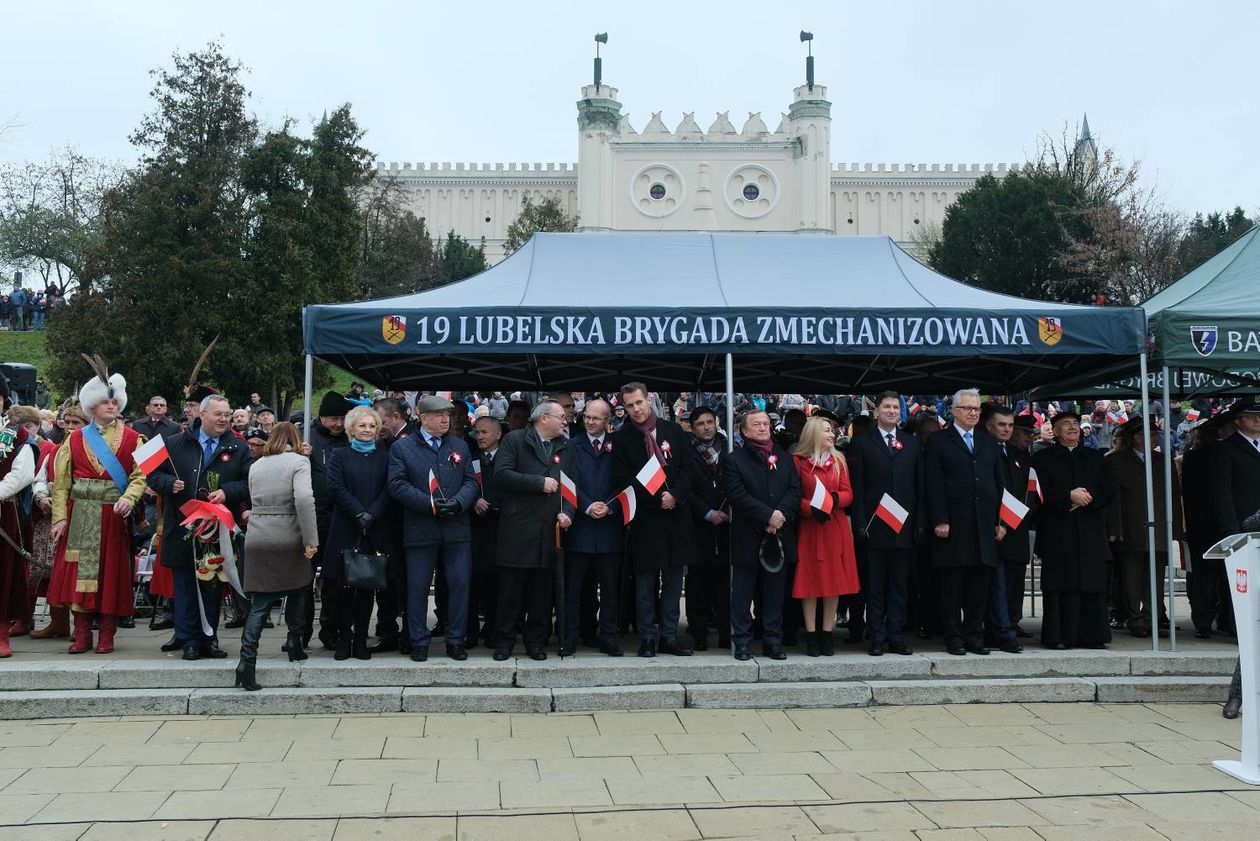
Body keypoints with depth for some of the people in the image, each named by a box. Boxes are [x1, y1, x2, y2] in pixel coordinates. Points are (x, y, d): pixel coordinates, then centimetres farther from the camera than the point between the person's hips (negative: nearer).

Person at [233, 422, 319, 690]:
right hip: (288, 540, -4)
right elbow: (304, 499, -19)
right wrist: (311, 540, -17)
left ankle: (247, 659, -6)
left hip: (257, 540, 4)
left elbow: (255, 500, 19)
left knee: (259, 603, 4)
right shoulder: (299, 461, -5)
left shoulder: (256, 466, 13)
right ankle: (294, 643, 25)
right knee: (298, 590, 21)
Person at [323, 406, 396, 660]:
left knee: (368, 585, 3)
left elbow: (389, 490, 1)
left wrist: (371, 514, -13)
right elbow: (336, 487, -4)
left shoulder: (385, 457, 11)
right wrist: (359, 513, -13)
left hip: (376, 531, 1)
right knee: (344, 586, 0)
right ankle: (344, 638, 9)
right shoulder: (340, 455, 8)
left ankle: (361, 640, 10)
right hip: (346, 529, -1)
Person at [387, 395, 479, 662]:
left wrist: (458, 502, -12)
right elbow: (397, 485, -7)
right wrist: (431, 504, -15)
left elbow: (470, 481, 8)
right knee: (418, 587, 4)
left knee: (460, 584, 3)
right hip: (420, 530, -3)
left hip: (457, 529, 3)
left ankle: (456, 641, 15)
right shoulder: (402, 448, 2)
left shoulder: (460, 446, 14)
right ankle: (419, 642, 16)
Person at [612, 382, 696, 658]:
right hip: (644, 519, -2)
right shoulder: (622, 439, 0)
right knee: (645, 581, 4)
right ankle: (647, 638, 12)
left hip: (676, 515, 2)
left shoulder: (674, 431, 6)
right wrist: (656, 499, -13)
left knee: (673, 580, 7)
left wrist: (675, 495, -13)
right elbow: (623, 480, -5)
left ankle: (669, 636, 15)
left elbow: (687, 468, 3)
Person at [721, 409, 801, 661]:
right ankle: (742, 642, 10)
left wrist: (781, 514, -12)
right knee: (743, 593, 2)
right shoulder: (734, 460, 1)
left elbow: (795, 490, 5)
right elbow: (737, 495, -11)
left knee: (774, 593, 8)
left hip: (779, 535, 4)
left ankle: (773, 641, 16)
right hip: (747, 537, -3)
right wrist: (768, 515, -16)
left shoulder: (785, 458, 14)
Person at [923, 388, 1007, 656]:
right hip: (953, 526, -5)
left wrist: (1000, 521, 8)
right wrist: (939, 520, -13)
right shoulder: (938, 442, 2)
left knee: (980, 585, 6)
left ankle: (974, 636, 15)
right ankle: (954, 638, 8)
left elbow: (998, 484, 16)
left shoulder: (989, 444, 18)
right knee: (952, 586, 1)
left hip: (984, 526, 5)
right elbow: (934, 485, -5)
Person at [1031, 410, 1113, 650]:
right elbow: (1041, 494, -4)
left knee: (1093, 584, 0)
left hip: (1090, 531, 3)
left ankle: (1091, 635, 6)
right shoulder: (1043, 459, 7)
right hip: (1057, 533, -3)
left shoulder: (1094, 458, 17)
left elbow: (1107, 493, 9)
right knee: (1060, 585, -5)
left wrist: (1087, 497, -9)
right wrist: (1069, 496, -15)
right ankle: (1057, 636, -2)